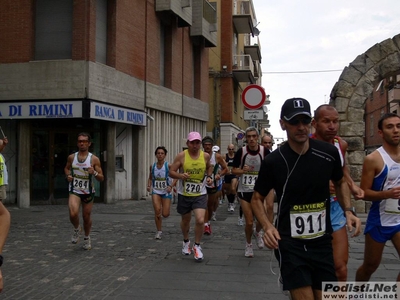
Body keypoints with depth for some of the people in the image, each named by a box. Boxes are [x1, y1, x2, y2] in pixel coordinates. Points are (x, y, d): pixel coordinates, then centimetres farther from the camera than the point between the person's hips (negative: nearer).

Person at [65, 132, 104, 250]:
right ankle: (77, 229, 12)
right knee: (73, 214, -22)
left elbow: (101, 178, -6)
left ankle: (87, 238, 35)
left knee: (86, 217, 9)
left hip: (88, 192, 0)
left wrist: (94, 173, -26)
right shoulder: (71, 157, 0)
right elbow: (67, 168, 20)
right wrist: (68, 176, -1)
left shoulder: (94, 159, -7)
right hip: (74, 191, 0)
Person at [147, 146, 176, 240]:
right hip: (156, 191, 2)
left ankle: (165, 209, 37)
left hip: (166, 192, -2)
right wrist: (149, 185, -4)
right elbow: (150, 178, 14)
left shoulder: (168, 166, -10)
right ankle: (159, 231, 3)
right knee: (157, 211, -15)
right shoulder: (152, 166, 0)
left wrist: (171, 186, -21)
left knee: (165, 214, -2)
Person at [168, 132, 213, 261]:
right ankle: (186, 241, 45)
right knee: (185, 220, 17)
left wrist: (209, 176, 1)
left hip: (200, 194, 0)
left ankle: (197, 246, 8)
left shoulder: (205, 156, -3)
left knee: (200, 220, -15)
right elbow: (171, 172, -9)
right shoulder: (181, 156, -11)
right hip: (184, 194, 0)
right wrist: (180, 175, -28)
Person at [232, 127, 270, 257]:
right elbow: (234, 170, 0)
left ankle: (257, 232, 36)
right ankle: (248, 244, 28)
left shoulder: (265, 151, -9)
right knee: (249, 221, 2)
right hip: (245, 190, 0)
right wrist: (243, 170, -20)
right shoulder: (241, 152, -8)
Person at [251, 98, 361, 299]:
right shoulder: (273, 161, -12)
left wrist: (348, 211, 0)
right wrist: (267, 226, -15)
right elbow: (257, 198, 1)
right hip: (290, 244, -3)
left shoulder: (329, 153, -4)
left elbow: (340, 182, 16)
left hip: (322, 242, 3)